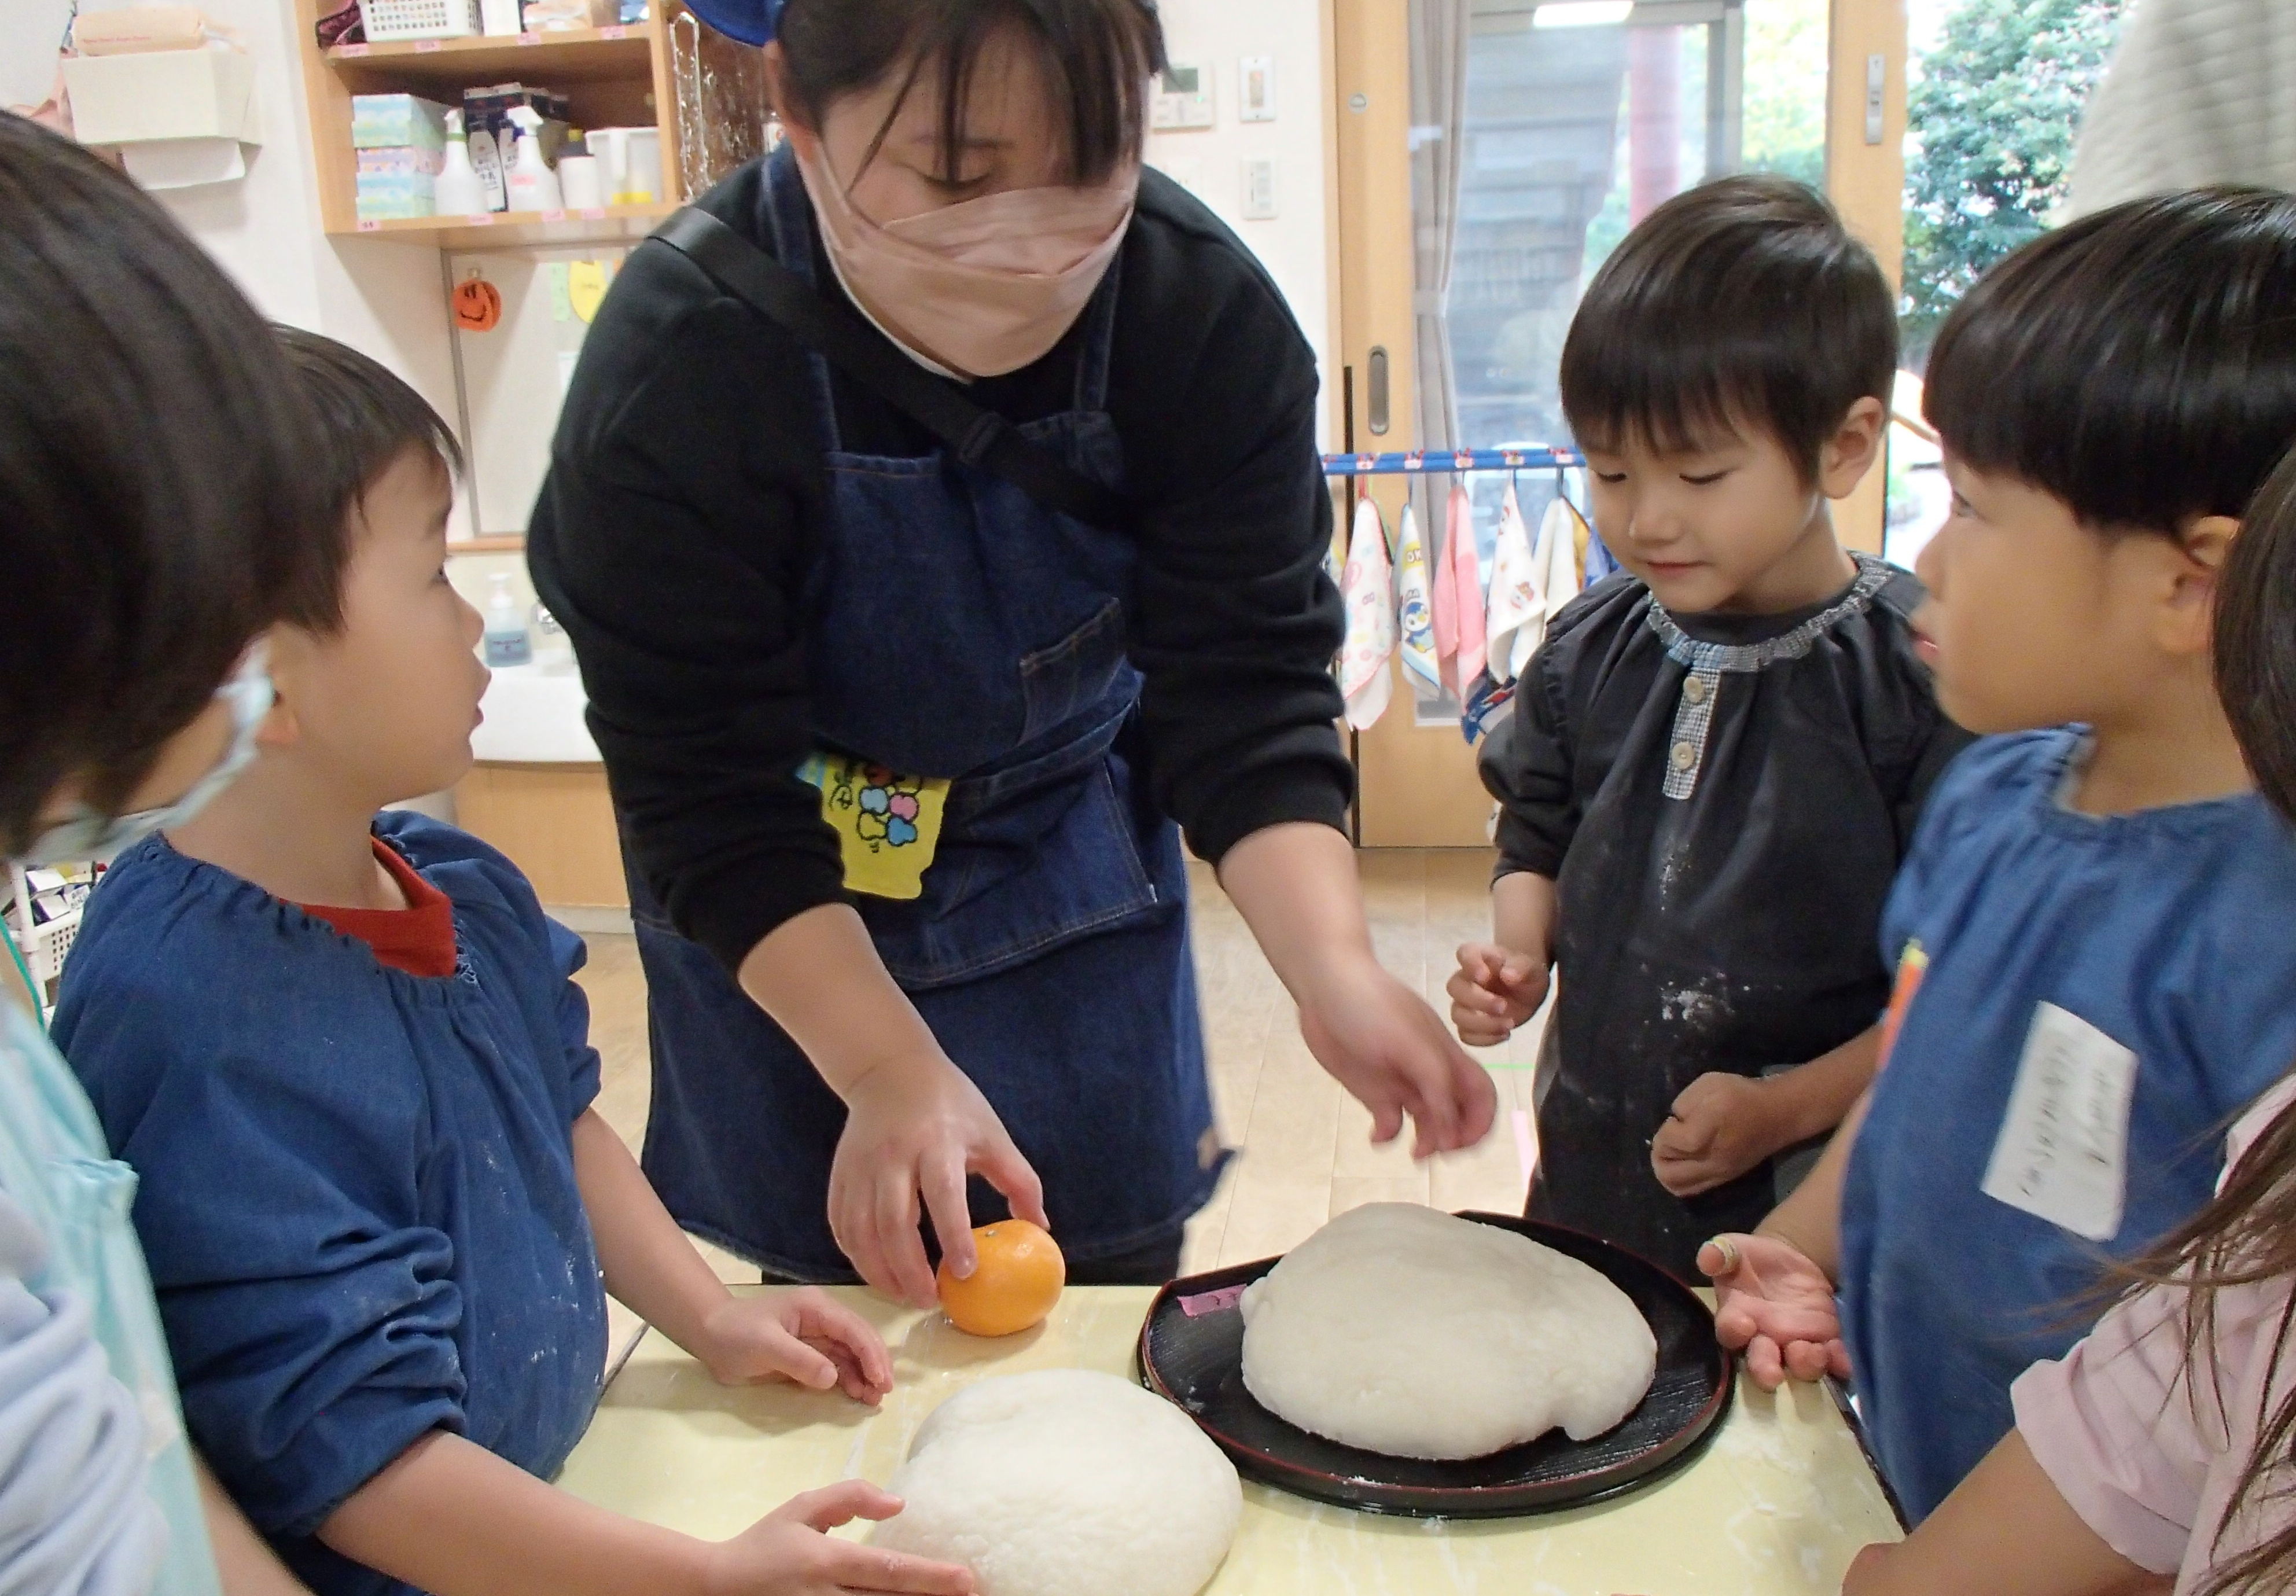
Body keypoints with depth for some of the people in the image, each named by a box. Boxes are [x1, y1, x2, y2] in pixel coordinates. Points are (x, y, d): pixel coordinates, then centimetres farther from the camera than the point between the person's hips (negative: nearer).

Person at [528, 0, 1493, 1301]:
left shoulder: (1208, 313, -21)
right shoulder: (677, 363, -28)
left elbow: (1248, 688, -18)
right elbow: (709, 798, -25)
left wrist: (1335, 967, -32)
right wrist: (889, 1070, -33)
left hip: (1078, 865, 3)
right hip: (791, 939, -2)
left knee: (1112, 1323, 15)